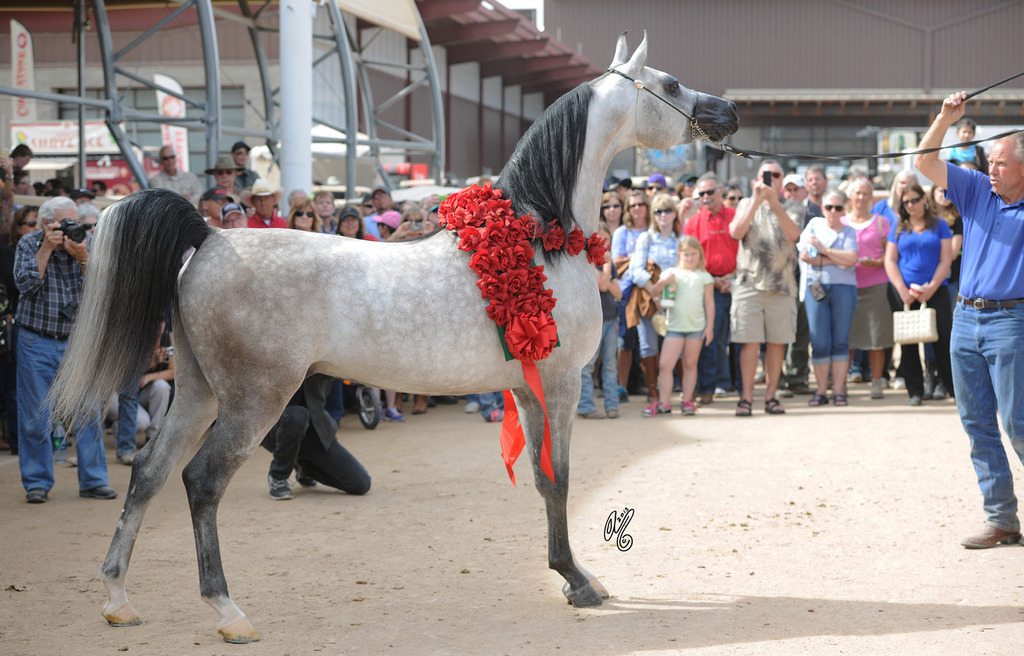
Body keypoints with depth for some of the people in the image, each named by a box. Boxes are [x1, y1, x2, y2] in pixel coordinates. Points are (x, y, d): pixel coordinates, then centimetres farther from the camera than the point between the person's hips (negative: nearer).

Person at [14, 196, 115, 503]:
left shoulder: (86, 244, 2)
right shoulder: (29, 244, -2)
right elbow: (25, 282, -16)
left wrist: (83, 258, -22)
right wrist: (46, 249, -20)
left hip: (77, 340, 2)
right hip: (37, 342, -2)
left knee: (88, 412, 0)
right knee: (35, 416, 0)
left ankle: (93, 480, 8)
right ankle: (37, 482, 11)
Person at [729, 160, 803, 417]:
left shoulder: (793, 207, 10)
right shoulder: (746, 204, 13)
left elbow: (793, 234, -10)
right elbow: (736, 232, -5)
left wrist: (775, 203, -18)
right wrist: (757, 201, -11)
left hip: (782, 285, 1)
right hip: (749, 282, -1)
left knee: (777, 342, 3)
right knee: (750, 342, -5)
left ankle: (771, 396, 11)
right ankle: (746, 397, -1)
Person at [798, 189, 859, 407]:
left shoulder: (848, 231, 10)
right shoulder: (815, 224, 11)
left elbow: (851, 259, -7)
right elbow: (804, 255, -2)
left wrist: (823, 250, -8)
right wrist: (836, 260, -3)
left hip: (843, 286, 0)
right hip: (815, 286, 0)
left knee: (840, 341, 0)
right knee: (820, 344, -4)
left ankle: (839, 391, 4)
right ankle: (821, 391, 3)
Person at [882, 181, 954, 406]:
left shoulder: (940, 226, 8)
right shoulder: (898, 228, 11)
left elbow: (945, 260, 2)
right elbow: (890, 261, 5)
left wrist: (931, 288, -10)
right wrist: (903, 291, -7)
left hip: (935, 290, -1)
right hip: (905, 291, 1)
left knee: (944, 337, -7)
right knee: (908, 341, 0)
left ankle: (956, 387, 0)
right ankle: (915, 391, 7)